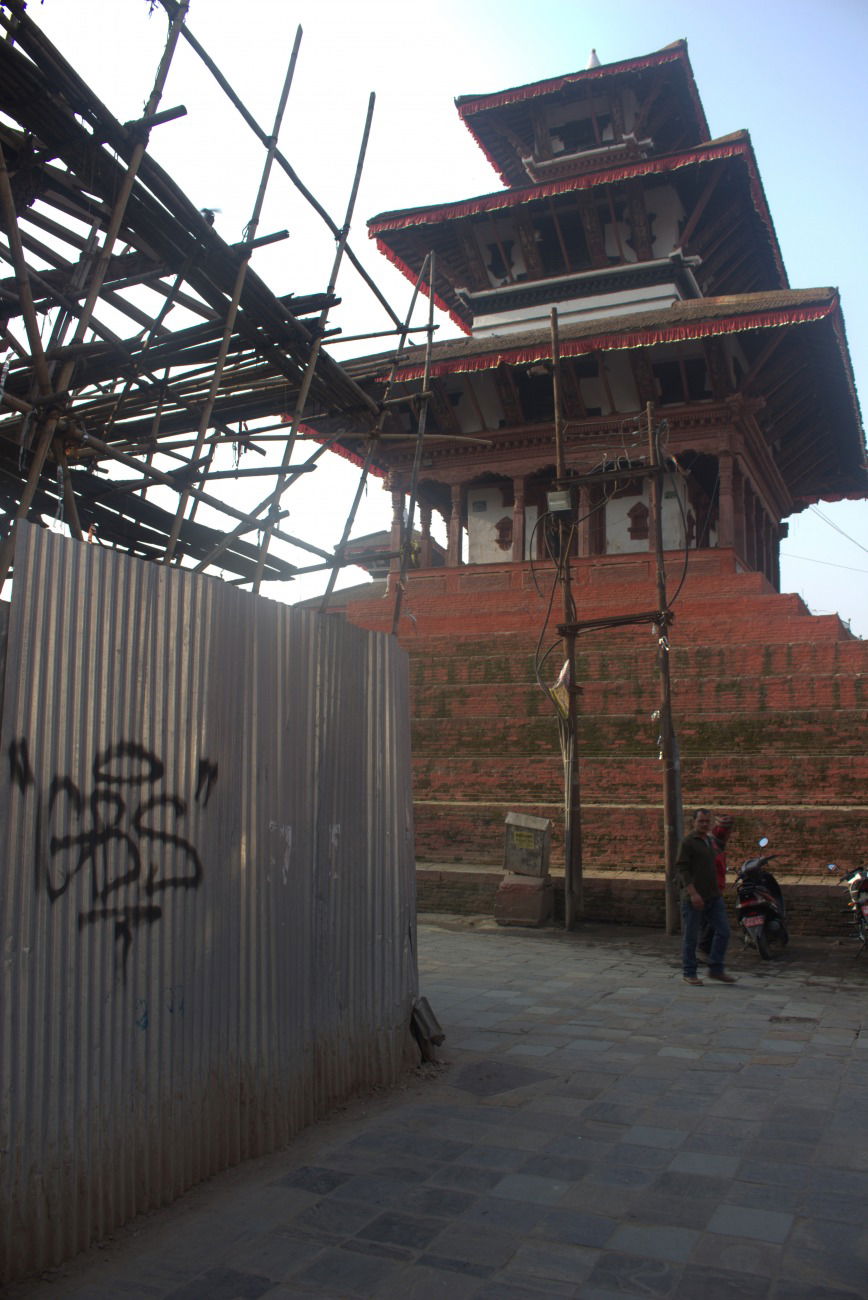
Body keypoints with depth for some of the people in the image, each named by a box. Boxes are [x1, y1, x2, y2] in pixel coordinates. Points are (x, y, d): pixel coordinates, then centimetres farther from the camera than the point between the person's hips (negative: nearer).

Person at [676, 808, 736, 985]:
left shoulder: (709, 840, 15)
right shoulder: (688, 841, -10)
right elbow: (681, 868, -17)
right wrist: (693, 893, -24)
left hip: (713, 897, 7)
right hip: (694, 898, -7)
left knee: (723, 931, 1)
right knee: (690, 936, 1)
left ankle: (716, 970, 11)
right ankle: (689, 973, 12)